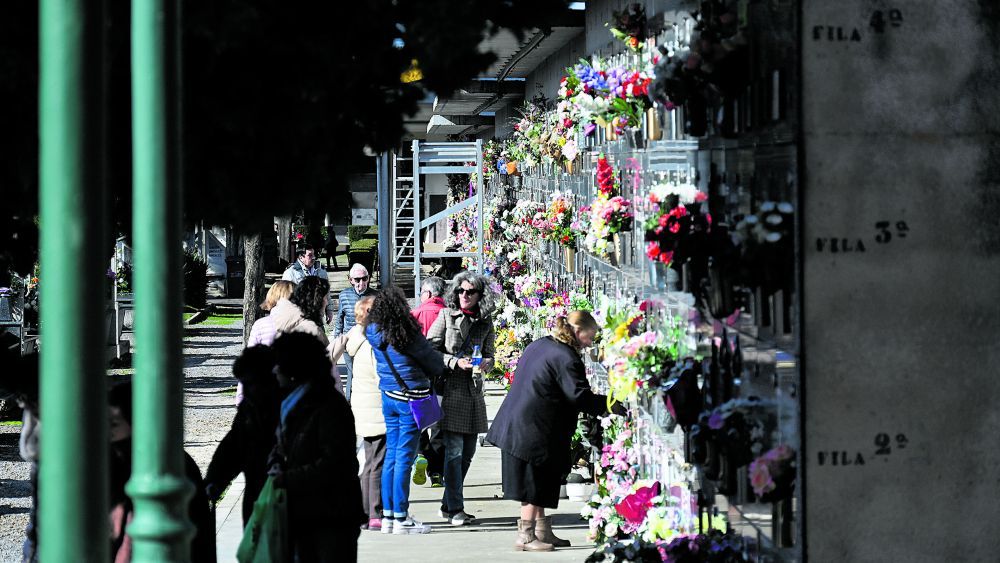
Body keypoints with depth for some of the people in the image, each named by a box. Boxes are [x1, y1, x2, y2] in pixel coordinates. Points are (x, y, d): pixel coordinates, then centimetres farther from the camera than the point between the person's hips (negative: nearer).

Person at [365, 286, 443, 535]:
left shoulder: (373, 334, 0)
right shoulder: (408, 334, -18)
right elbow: (434, 361, -7)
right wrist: (432, 372, 17)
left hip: (388, 397, 7)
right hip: (410, 398, -7)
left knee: (391, 456, 13)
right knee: (404, 458, -2)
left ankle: (388, 515, 16)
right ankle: (401, 519, 1)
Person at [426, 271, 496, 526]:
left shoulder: (485, 324, 12)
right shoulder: (446, 316, 2)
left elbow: (489, 355, 12)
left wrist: (486, 364, -12)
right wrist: (455, 362, -15)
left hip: (473, 391, 5)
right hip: (449, 388, -5)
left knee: (467, 452, 9)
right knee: (454, 450, -9)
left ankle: (449, 504, 21)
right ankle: (455, 508, -6)